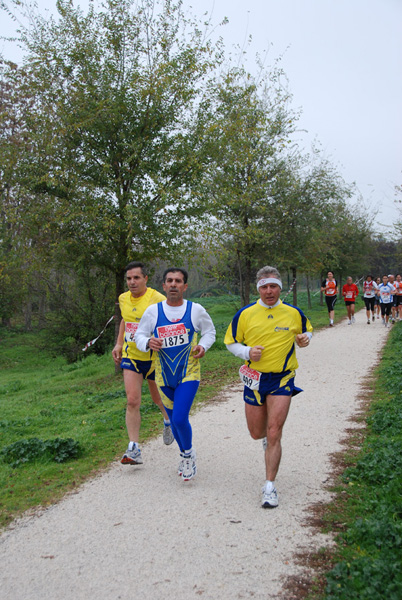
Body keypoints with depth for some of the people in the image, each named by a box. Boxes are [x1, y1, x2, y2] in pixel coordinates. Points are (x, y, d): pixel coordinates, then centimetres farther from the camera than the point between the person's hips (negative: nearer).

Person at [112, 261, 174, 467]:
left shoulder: (157, 299, -16)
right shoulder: (123, 299, 4)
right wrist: (119, 344, 15)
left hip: (154, 357, -3)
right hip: (130, 356, 4)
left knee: (158, 398, 15)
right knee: (132, 401, -9)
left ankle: (168, 421, 50)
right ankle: (133, 449, -7)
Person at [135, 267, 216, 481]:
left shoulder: (196, 310, -4)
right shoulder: (153, 311, -2)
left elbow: (210, 331, 12)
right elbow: (139, 335, 6)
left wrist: (203, 346, -8)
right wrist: (148, 342, -16)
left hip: (189, 374, -3)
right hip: (164, 376, 3)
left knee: (180, 418, -16)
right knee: (174, 420, 14)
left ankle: (188, 452, 13)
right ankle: (184, 455, 40)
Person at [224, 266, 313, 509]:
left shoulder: (294, 313, 0)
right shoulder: (245, 314, -2)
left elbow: (306, 331, 18)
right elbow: (231, 342, 6)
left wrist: (305, 339, -6)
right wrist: (247, 352, -14)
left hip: (282, 379, -1)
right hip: (255, 379, 2)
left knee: (273, 434, -10)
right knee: (256, 433, 12)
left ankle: (270, 487, 2)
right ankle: (268, 436, 50)